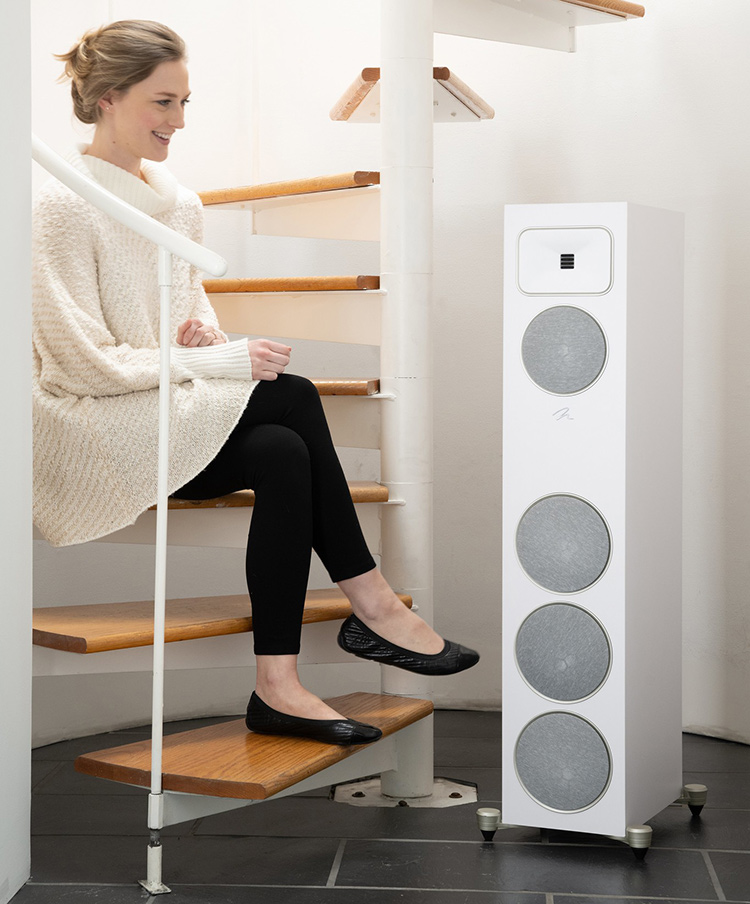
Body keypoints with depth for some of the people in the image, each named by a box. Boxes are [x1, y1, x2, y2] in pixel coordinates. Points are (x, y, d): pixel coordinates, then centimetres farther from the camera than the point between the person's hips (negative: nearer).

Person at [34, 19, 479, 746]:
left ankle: (278, 685, -23)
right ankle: (370, 604, -15)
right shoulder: (59, 207, -12)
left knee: (282, 453, -24)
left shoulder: (179, 203, 12)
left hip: (175, 408, 7)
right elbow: (87, 364, -17)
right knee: (291, 399, -25)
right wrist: (220, 361, -18)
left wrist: (202, 331, -2)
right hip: (95, 429, -7)